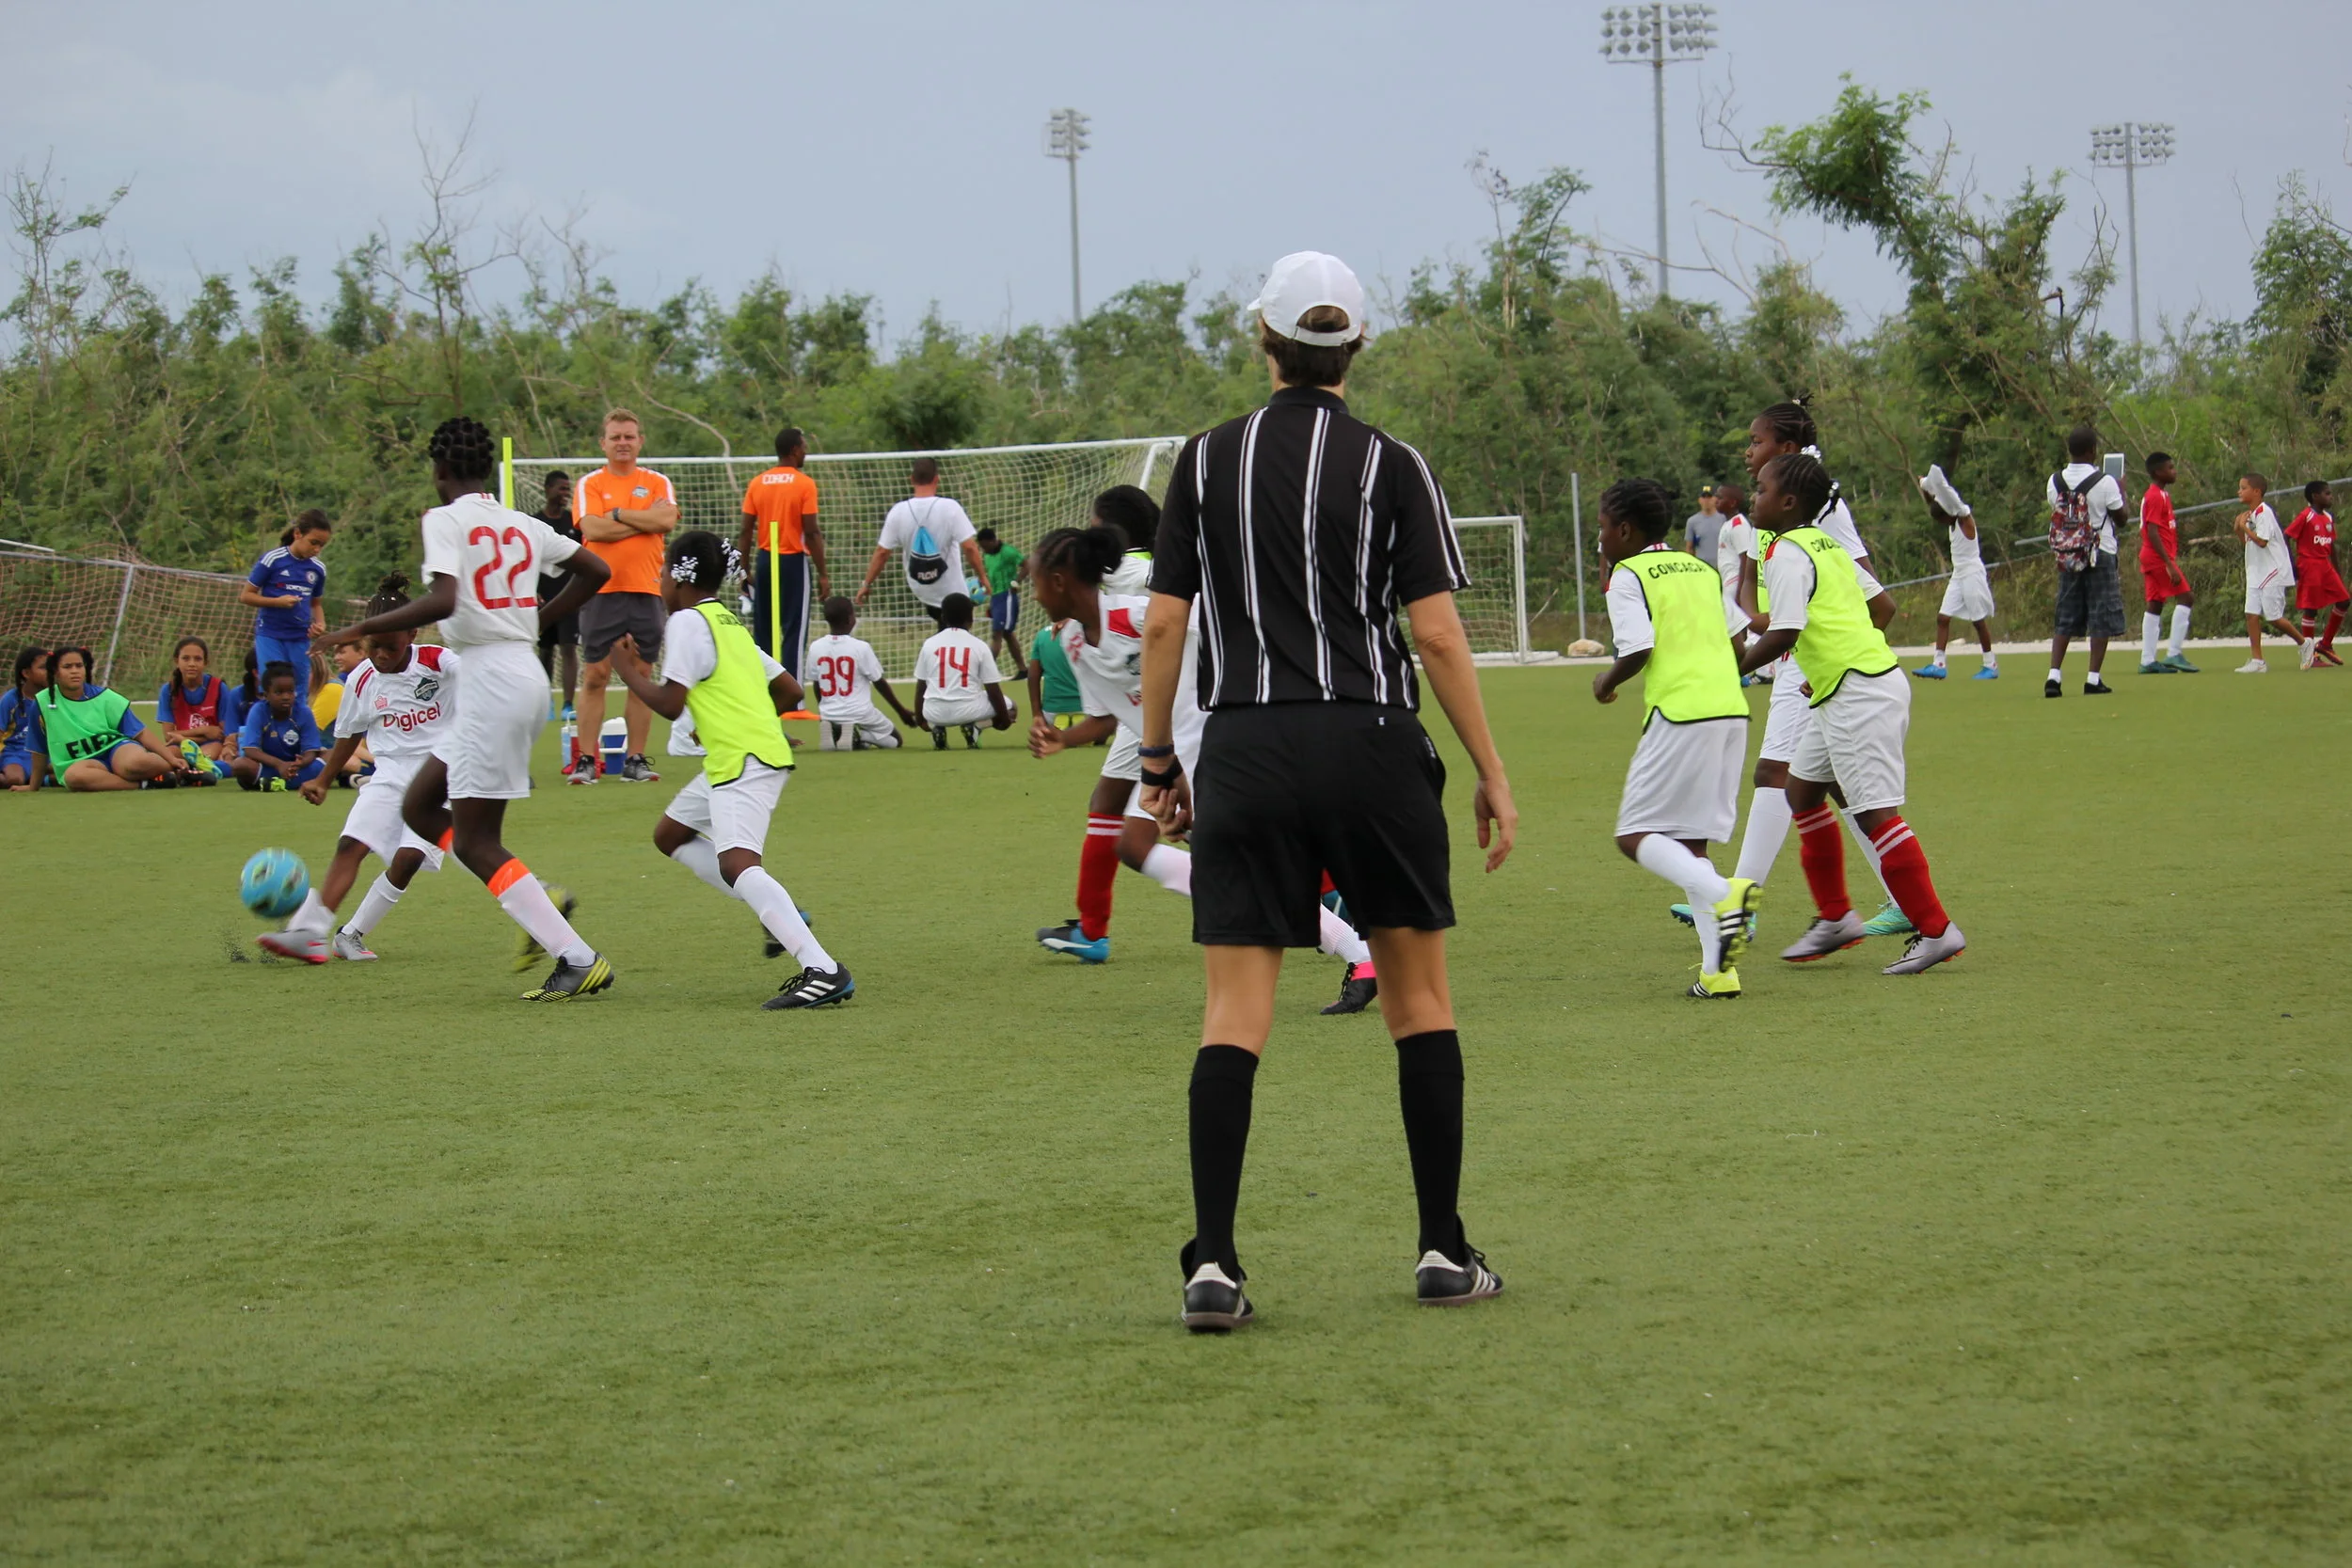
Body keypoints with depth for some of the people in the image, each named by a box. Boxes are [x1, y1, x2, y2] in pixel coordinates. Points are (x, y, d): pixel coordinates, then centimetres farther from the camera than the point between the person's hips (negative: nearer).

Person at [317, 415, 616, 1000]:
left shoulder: (445, 520, -9)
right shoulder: (523, 525, 13)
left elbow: (443, 600, -24)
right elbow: (596, 569, 20)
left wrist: (366, 628, -13)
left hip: (492, 681, -8)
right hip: (525, 673, 8)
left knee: (474, 841, -4)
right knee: (418, 806, 17)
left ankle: (579, 959, -10)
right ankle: (538, 902, 8)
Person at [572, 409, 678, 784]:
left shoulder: (657, 483, 10)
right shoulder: (589, 484, 5)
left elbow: (667, 520, -8)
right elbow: (592, 528, -11)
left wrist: (617, 513, -7)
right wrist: (645, 519, -8)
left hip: (645, 592, 2)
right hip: (601, 591, -2)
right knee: (595, 676, -2)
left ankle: (635, 759, 10)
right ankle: (586, 760, 1)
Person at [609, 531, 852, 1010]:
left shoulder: (688, 622, -7)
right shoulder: (732, 624, 21)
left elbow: (670, 704, -14)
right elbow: (790, 692, 21)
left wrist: (629, 672, 2)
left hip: (743, 760, -10)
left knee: (736, 862, -24)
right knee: (670, 835, 22)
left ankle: (823, 971, -39)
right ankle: (780, 916, 14)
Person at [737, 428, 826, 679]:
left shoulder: (757, 483, 5)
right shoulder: (804, 484, -8)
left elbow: (746, 531, 4)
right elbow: (811, 533, -11)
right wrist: (823, 574, -7)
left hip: (764, 562, 5)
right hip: (794, 561, -5)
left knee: (763, 632, 10)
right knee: (794, 632, -3)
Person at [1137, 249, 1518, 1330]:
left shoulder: (1208, 462, 4)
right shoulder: (1390, 467, -1)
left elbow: (1163, 624, 3)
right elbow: (1437, 633, -5)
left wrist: (1158, 759, 13)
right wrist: (1491, 775, 1)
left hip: (1244, 749, 1)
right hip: (1372, 744, -1)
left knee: (1234, 1008, -1)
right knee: (1419, 995, 10)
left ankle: (1211, 1262, -10)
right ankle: (1443, 1252, 12)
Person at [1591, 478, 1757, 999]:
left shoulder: (1629, 576, 0)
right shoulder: (1703, 570, 21)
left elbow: (1637, 649, -11)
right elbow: (1739, 641, 21)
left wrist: (1608, 681, 6)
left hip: (1680, 714, -7)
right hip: (1732, 708, 7)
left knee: (1636, 834, -1)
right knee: (1690, 841, 12)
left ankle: (1724, 895, -26)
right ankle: (1718, 970, 1)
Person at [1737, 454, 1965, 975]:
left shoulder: (1787, 552, -11)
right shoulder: (1825, 544, 18)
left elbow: (1784, 633, -21)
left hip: (1858, 692, -11)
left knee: (1874, 811, -11)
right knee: (1803, 790, 18)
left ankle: (1936, 931, -11)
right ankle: (1835, 917, 23)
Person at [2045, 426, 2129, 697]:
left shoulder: (2055, 482, 1)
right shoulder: (2105, 482, -12)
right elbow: (2120, 517, -3)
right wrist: (2121, 494, 14)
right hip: (2100, 556, -4)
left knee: (2065, 619, 8)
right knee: (2101, 619, 2)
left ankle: (2054, 676, -2)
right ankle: (2094, 679, -2)